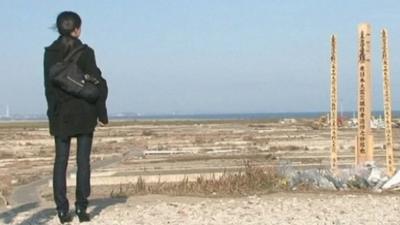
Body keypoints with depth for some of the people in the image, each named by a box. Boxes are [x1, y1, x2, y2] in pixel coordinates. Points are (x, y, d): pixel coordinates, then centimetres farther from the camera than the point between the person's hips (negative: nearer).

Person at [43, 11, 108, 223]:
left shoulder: (50, 53, 2)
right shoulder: (85, 52, -8)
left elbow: (49, 85, 7)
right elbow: (97, 84, -9)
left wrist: (53, 112, 15)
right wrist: (102, 114, -2)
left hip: (59, 114, 3)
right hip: (84, 113, -3)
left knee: (60, 161, 6)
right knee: (83, 161, 3)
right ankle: (81, 208, 2)